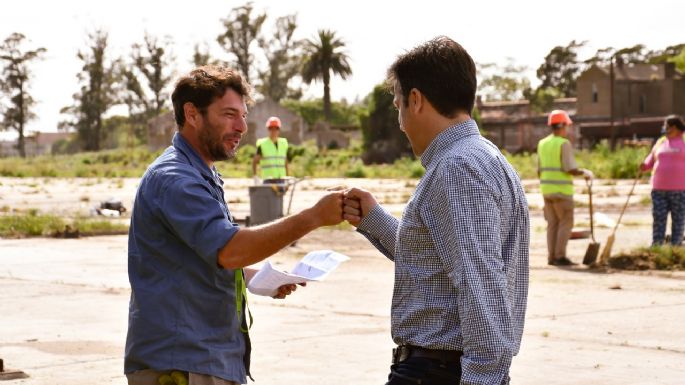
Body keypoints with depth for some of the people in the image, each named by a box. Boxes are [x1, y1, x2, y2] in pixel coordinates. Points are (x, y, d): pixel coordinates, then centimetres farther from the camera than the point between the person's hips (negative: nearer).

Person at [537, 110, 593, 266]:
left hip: (547, 189, 7)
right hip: (562, 190, -7)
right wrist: (585, 172, 1)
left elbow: (539, 171, 11)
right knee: (566, 223, 0)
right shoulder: (564, 144, -13)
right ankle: (560, 257, -5)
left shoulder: (542, 143, 8)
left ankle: (552, 257, 7)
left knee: (553, 224, 10)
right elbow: (571, 169, -17)